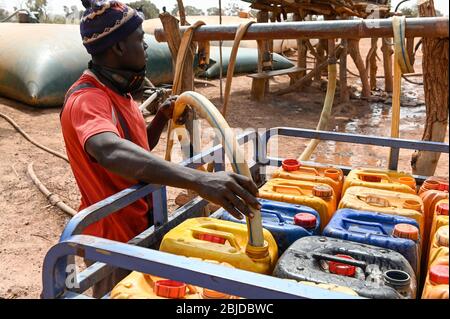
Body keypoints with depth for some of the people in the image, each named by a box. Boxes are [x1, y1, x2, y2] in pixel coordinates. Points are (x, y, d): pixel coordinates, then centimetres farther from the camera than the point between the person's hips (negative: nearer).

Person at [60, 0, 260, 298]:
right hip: (114, 239, -9)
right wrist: (198, 179, -61)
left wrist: (162, 118, -5)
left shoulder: (117, 91, 5)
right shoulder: (86, 100, -27)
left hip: (139, 227, 9)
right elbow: (111, 151, -49)